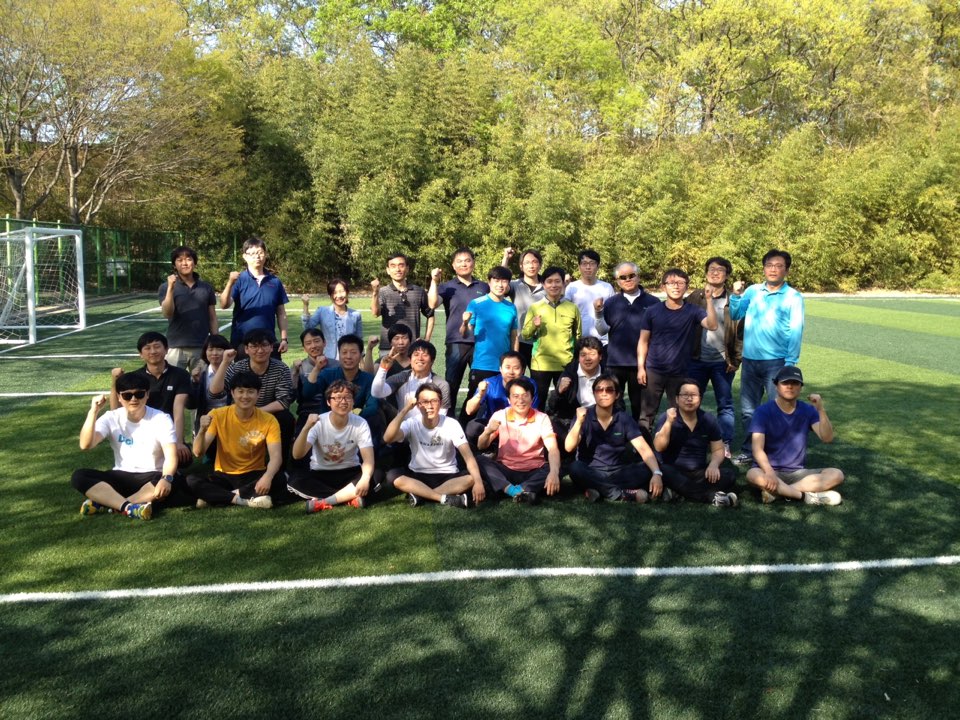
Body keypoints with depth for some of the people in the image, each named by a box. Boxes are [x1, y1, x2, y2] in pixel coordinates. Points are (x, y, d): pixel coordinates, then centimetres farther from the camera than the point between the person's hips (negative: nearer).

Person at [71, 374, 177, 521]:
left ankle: (106, 503, -30)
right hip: (121, 477, 3)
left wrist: (166, 478, -38)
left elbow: (171, 455, -18)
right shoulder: (112, 418, 0)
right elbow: (85, 445, -12)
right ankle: (129, 507, -37)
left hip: (151, 478, -3)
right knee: (79, 476, -21)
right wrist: (93, 412, -21)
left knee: (169, 484, -37)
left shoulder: (161, 418, -7)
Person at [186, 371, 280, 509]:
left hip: (253, 476, 0)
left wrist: (267, 476, -44)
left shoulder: (268, 420, -11)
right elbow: (198, 453, -14)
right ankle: (247, 500, -29)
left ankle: (213, 496, -22)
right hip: (224, 476, 1)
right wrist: (202, 430, -36)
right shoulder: (218, 415, -9)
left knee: (278, 479, -32)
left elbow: (276, 456, -22)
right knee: (192, 480, -26)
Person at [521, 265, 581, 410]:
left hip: (566, 364, 1)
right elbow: (524, 334, 4)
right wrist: (534, 326, -15)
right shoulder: (535, 307, 2)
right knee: (538, 402, 7)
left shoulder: (572, 308, 4)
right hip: (540, 364, -1)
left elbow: (578, 335, 13)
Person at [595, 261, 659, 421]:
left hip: (642, 362, -1)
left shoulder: (653, 302, -1)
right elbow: (603, 331, 2)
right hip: (615, 362, 1)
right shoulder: (610, 302, 5)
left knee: (639, 405, 10)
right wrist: (598, 314, -14)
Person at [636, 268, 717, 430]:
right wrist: (640, 367, -4)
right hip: (653, 371, 0)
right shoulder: (652, 312, 0)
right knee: (646, 414, 6)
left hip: (680, 372, 0)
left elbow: (712, 325, -20)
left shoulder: (693, 311, -2)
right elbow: (643, 341, 4)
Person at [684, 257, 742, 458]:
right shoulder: (694, 298, 5)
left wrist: (736, 359, -5)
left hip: (723, 361, -1)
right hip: (696, 360, 1)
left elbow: (741, 331, 0)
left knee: (725, 404, 7)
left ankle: (725, 445, 15)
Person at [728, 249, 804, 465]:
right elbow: (735, 315, 3)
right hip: (749, 360, 4)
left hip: (776, 362, -4)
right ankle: (748, 451, 25)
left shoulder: (793, 297, -3)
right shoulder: (752, 291, 7)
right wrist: (736, 295, -13)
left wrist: (790, 364, -13)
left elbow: (796, 332, -7)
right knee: (748, 410, 12)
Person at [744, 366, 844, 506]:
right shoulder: (763, 411, -9)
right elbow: (757, 449, -18)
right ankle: (808, 496, -26)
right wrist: (770, 472, -36)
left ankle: (777, 491, -25)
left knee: (836, 475, -19)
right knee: (754, 475, -37)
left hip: (798, 472, 4)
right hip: (771, 470, -4)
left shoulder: (808, 410, 3)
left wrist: (821, 410, -23)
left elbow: (827, 438, -10)